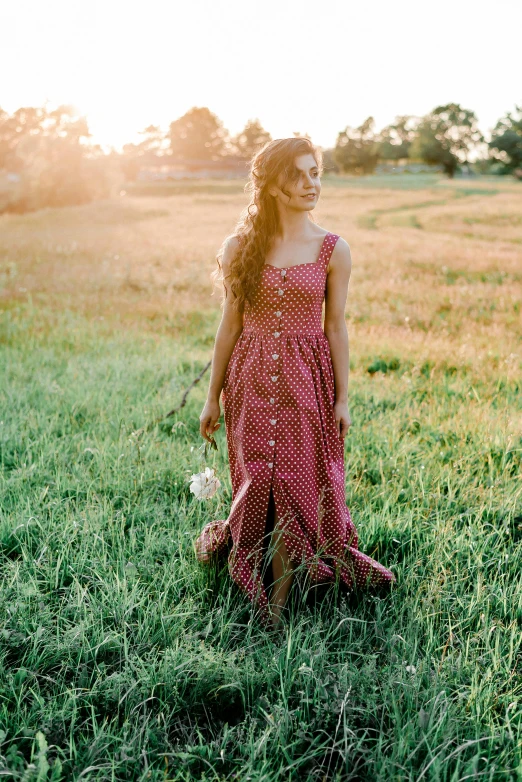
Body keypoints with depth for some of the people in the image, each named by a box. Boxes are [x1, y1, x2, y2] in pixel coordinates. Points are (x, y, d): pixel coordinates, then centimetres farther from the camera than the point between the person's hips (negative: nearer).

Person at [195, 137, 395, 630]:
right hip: (251, 378, 1)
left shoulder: (332, 251, -1)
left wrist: (343, 398, 1)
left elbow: (336, 327, 2)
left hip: (307, 377, 0)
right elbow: (230, 325, 4)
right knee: (257, 478, 6)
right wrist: (212, 397, 5)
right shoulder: (242, 248, 0)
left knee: (298, 479, 3)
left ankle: (281, 594, 17)